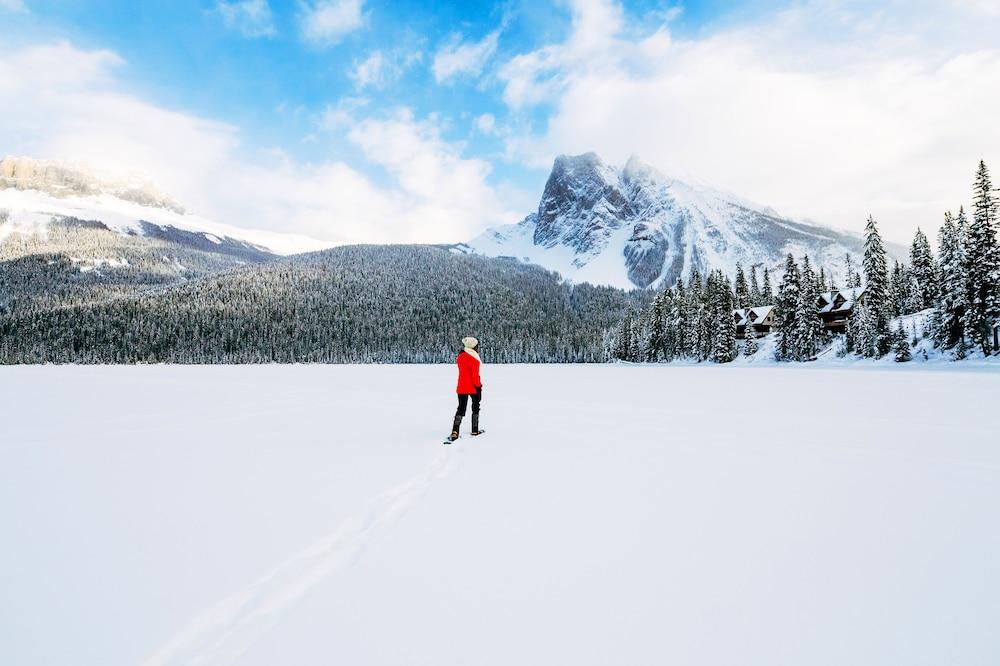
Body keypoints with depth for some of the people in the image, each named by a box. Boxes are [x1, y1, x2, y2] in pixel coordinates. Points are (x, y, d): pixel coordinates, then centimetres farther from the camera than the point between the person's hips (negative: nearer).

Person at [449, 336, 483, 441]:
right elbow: (475, 374, -17)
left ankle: (455, 431, -12)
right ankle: (475, 430, 19)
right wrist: (478, 386, -13)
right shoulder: (473, 358, -16)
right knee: (476, 407, 13)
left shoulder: (460, 356, 5)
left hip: (461, 387, 5)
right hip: (473, 387, -5)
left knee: (461, 408, 6)